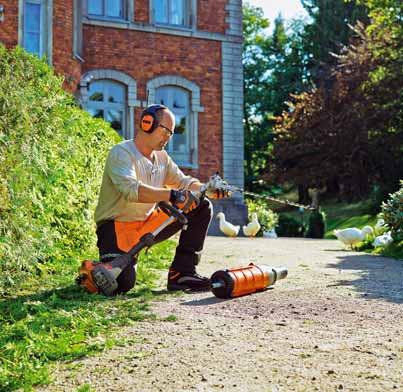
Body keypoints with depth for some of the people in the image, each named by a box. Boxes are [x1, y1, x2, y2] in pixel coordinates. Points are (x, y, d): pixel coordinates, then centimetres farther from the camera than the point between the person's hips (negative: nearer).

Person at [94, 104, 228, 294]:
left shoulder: (162, 157, 10)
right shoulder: (121, 153, -15)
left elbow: (183, 182, 12)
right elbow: (131, 189, -32)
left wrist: (210, 190, -8)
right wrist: (173, 195, -39)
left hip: (148, 224, 8)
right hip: (117, 226, -8)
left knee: (202, 207, -1)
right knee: (122, 283, -31)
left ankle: (182, 273, -3)